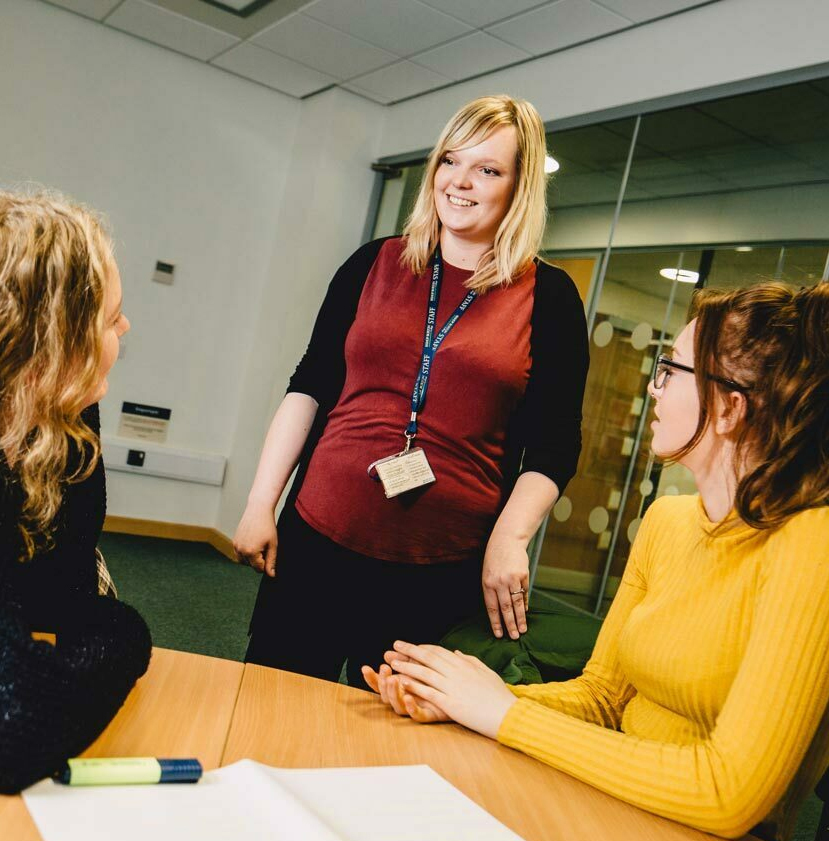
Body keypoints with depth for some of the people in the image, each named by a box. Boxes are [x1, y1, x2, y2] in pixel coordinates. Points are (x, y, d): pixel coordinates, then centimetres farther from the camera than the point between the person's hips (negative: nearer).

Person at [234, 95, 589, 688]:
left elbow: (555, 446, 1)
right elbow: (309, 389, 8)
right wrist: (261, 504, 3)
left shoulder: (548, 296, 1)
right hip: (319, 540, 3)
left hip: (446, 571, -2)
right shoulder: (375, 264, 7)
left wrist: (509, 539, -12)